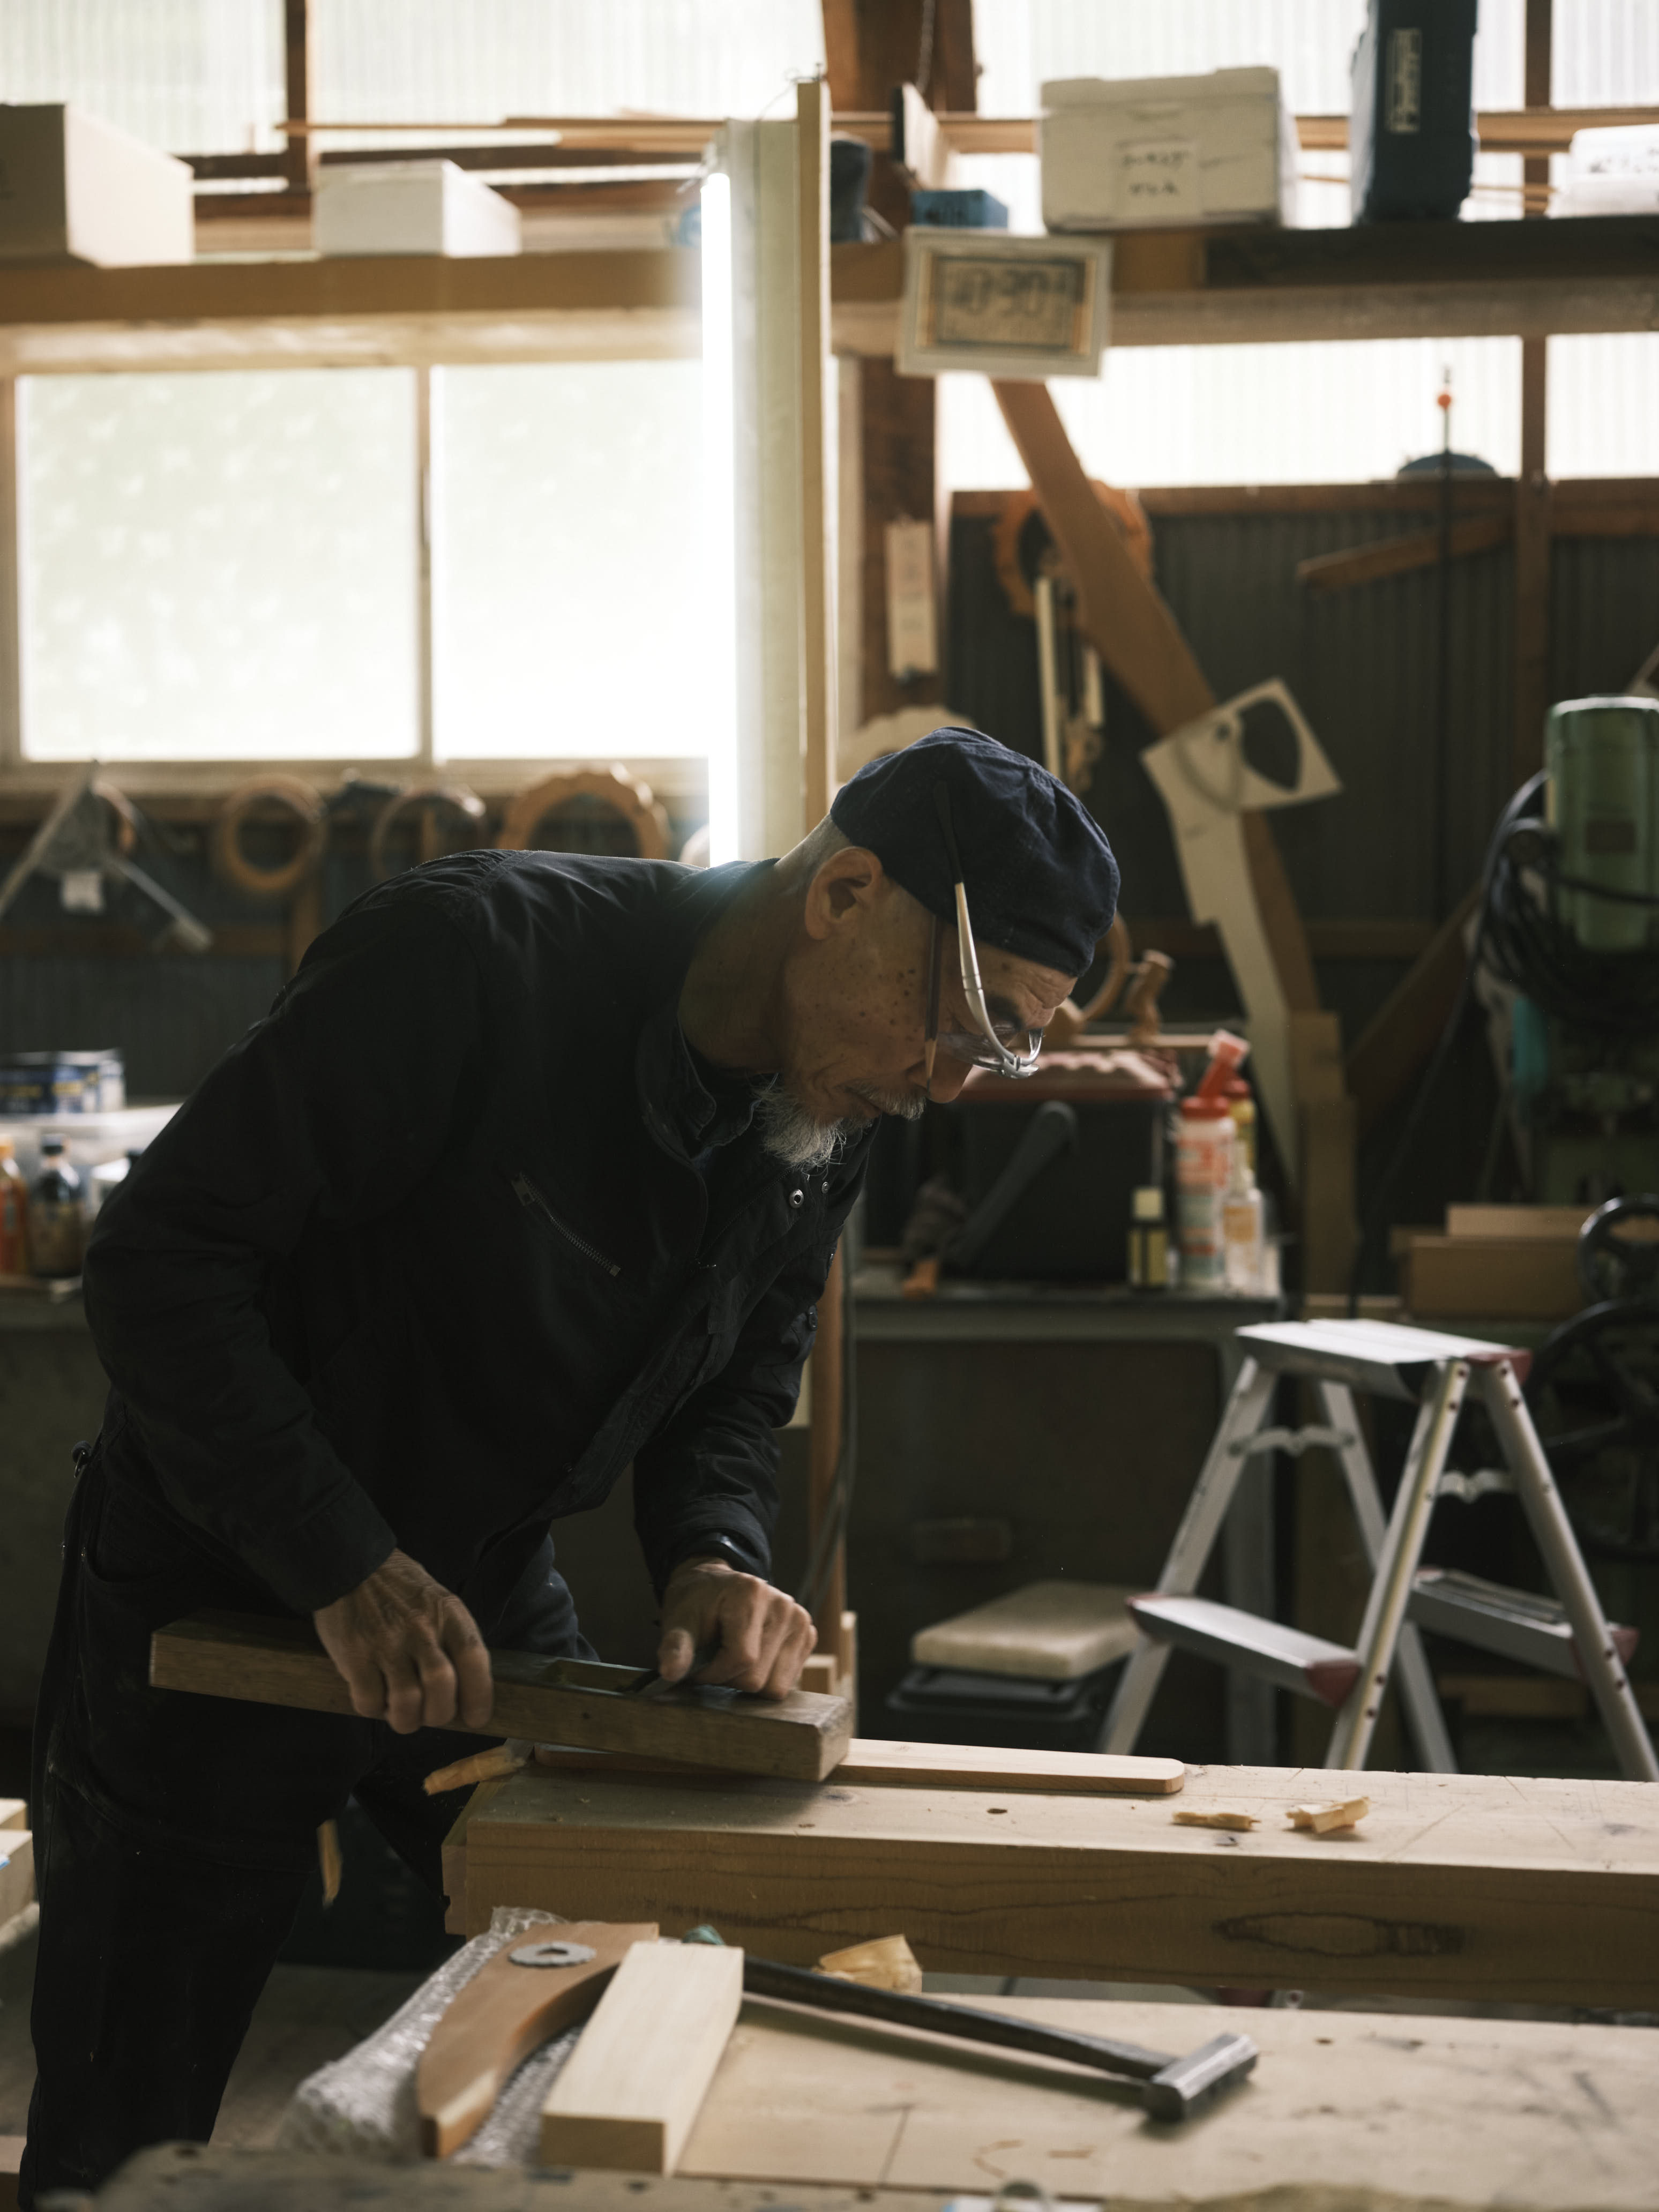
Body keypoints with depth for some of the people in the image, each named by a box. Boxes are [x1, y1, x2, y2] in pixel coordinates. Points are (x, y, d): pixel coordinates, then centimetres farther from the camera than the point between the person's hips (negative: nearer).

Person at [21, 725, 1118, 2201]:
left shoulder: (832, 1115, -7)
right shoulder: (474, 959, -28)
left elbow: (736, 1386, 6)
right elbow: (163, 1256, -26)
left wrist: (713, 1556, -16)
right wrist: (349, 1567, -31)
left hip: (489, 1601, 6)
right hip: (219, 1599, -5)